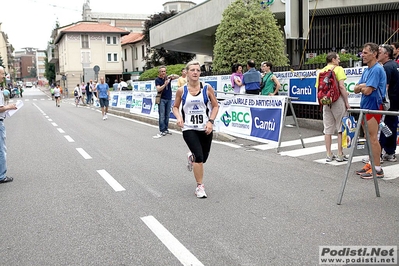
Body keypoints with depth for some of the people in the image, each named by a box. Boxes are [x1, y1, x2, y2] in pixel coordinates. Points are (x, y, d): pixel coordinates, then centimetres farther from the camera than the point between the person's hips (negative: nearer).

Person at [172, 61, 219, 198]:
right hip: (189, 129, -2)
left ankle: (193, 157, 51)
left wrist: (211, 121, -10)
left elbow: (215, 106, 4)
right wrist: (179, 117, -9)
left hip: (205, 129, 2)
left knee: (203, 158, 12)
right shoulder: (181, 90, -3)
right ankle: (199, 187, 0)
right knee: (199, 156, -17)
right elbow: (175, 107, 11)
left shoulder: (207, 88, -4)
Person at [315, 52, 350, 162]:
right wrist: (347, 102, -9)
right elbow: (341, 86, -13)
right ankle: (340, 155, 5)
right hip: (337, 100, -5)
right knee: (340, 128, 3)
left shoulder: (321, 71, 11)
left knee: (327, 129, 8)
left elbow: (318, 87, 7)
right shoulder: (338, 69, -5)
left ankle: (329, 155, 12)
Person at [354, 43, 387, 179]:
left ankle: (377, 169, -3)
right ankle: (372, 164, 23)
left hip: (373, 107, -10)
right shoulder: (366, 71, 16)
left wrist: (362, 87, -1)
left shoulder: (377, 69, -14)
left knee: (373, 138, -8)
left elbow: (367, 91, -22)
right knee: (369, 138, 14)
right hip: (366, 107, 10)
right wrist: (362, 86, -8)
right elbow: (356, 89, 12)